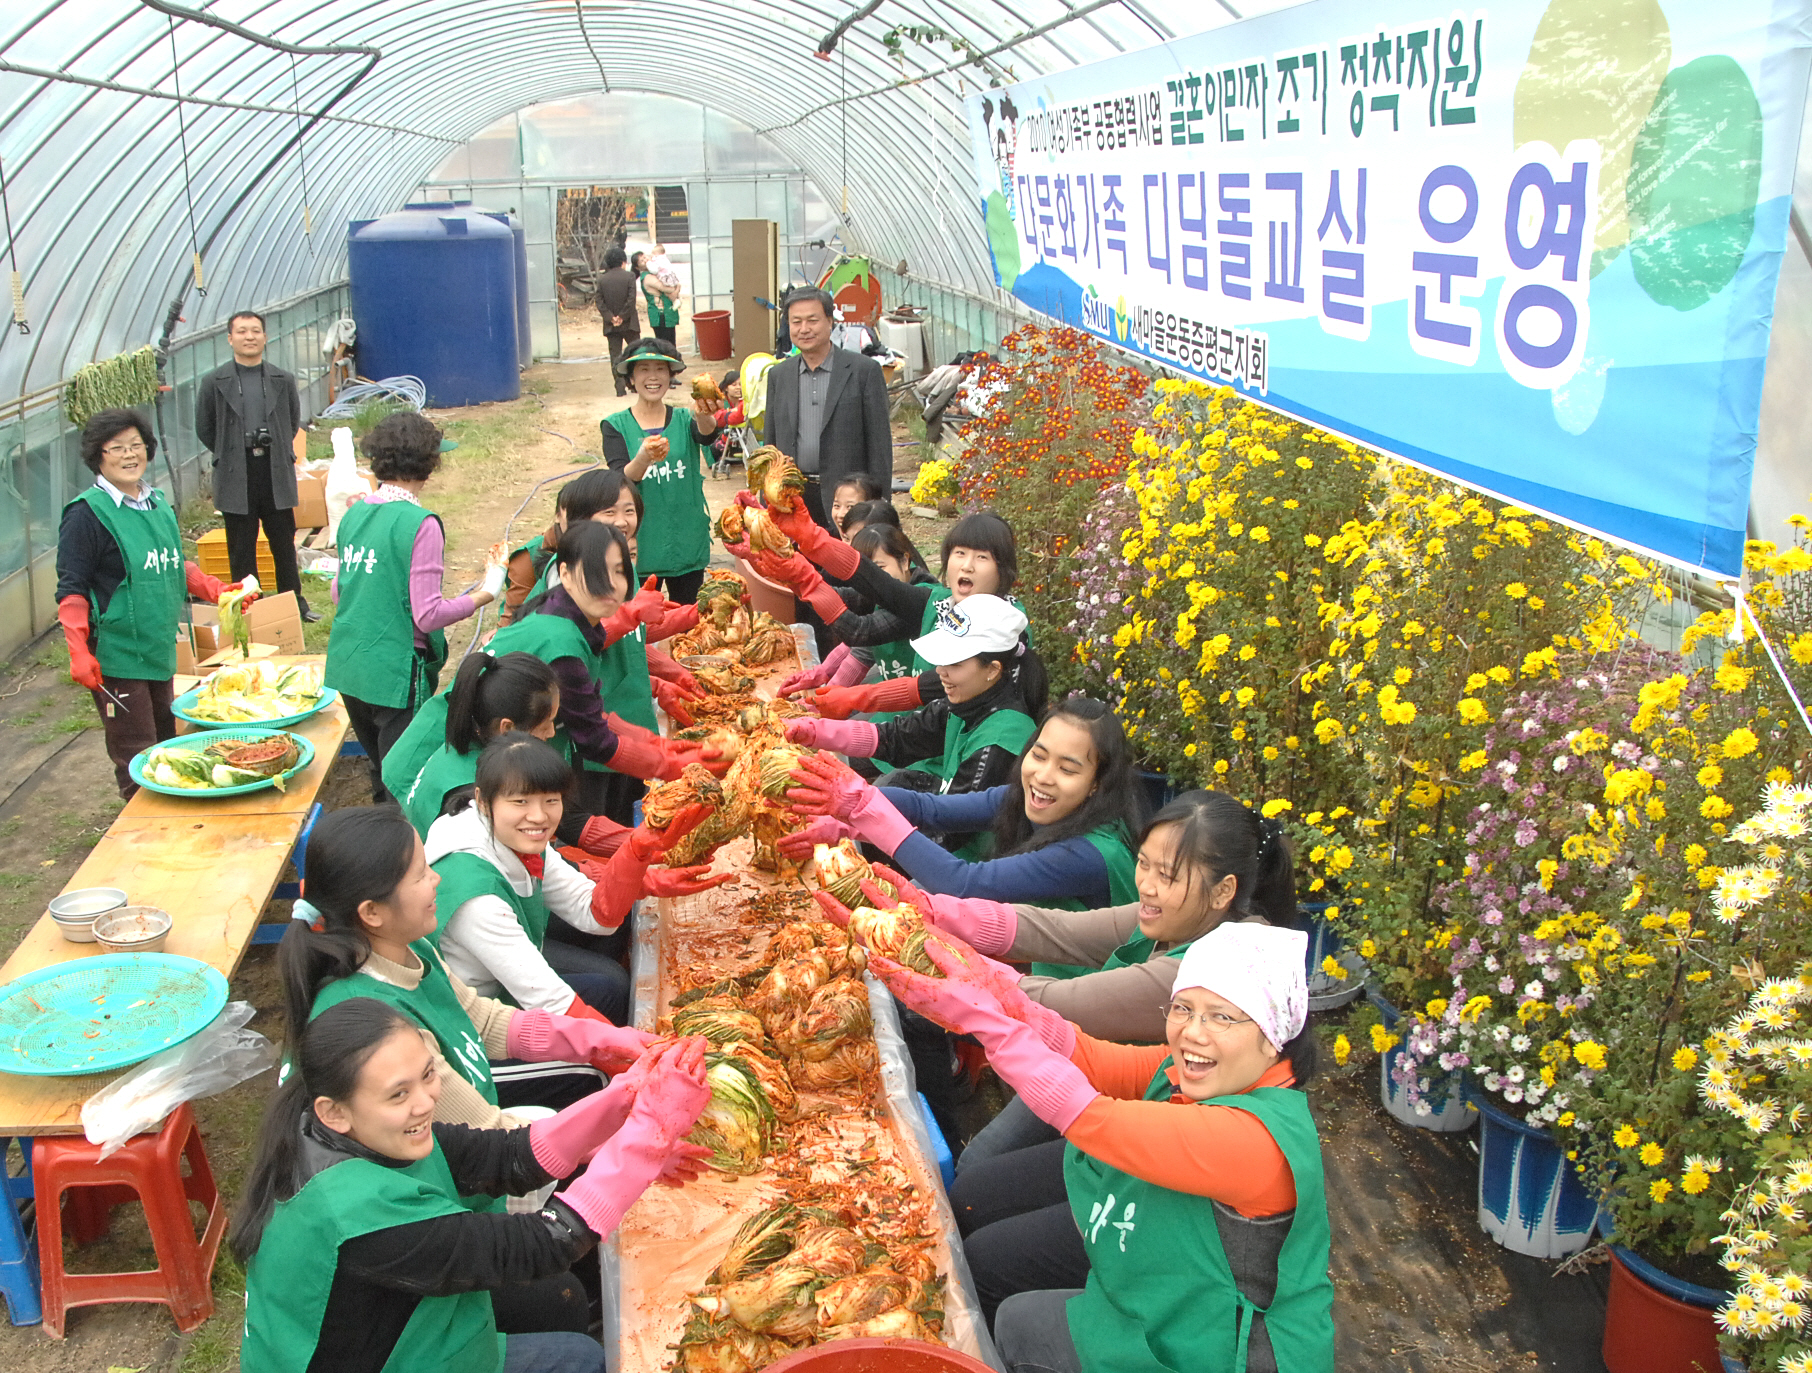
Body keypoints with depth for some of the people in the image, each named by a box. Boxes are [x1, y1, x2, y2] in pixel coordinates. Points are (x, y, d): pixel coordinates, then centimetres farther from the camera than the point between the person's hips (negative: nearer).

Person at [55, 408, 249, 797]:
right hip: (116, 658, -7)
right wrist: (79, 652, -20)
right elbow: (71, 590, -12)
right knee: (135, 758, -2)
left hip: (160, 649, 7)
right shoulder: (87, 514, -11)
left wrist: (217, 590, 8)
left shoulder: (157, 503, 10)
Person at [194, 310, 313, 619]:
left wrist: (276, 452, 11)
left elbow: (293, 422, 17)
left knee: (284, 542, 10)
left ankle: (294, 602, 23)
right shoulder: (215, 382, 0)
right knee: (241, 549, 5)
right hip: (236, 477, -1)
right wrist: (230, 456, 6)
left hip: (276, 474, 1)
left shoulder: (283, 380, 4)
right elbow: (204, 428, 8)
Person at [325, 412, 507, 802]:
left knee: (382, 773, 22)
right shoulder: (420, 524, -16)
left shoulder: (355, 514, 5)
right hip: (395, 674, -7)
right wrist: (487, 591, -10)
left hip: (347, 667, 7)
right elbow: (428, 615, -18)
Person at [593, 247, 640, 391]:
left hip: (611, 325, 2)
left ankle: (620, 388, 0)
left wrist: (610, 317, -4)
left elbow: (599, 302, -3)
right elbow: (631, 299, -14)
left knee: (615, 356, 5)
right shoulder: (629, 276, -7)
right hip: (629, 324, -2)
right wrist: (622, 316, -8)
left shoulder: (602, 279, 1)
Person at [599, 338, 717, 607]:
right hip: (640, 543, -1)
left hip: (688, 542, 1)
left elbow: (707, 433, -20)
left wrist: (704, 417, -44)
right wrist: (643, 458, -35)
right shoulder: (616, 426, 1)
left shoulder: (684, 420, 4)